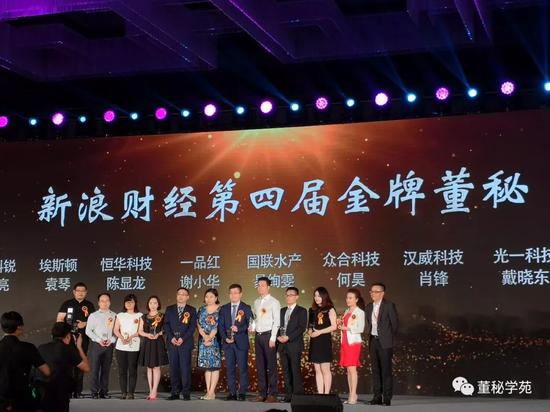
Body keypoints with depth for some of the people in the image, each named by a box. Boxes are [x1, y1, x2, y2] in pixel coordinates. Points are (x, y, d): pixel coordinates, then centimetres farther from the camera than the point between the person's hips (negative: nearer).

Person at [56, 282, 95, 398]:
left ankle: (78, 391, 8)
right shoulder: (67, 304, 6)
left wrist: (85, 324, -7)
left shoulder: (89, 305, 11)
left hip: (83, 338, 2)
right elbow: (59, 320, 2)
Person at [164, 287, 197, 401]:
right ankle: (175, 392, 7)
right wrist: (171, 337, -8)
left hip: (185, 342, -2)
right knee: (173, 368, 2)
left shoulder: (191, 310, 7)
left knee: (185, 368, -6)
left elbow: (193, 326, -1)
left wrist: (183, 338, -12)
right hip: (172, 342, 2)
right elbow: (166, 324, 7)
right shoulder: (169, 309, 14)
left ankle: (186, 393, -3)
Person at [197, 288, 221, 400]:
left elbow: (218, 326, -8)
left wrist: (210, 337, -13)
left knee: (214, 366, -5)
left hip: (215, 340, -4)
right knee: (206, 366, 5)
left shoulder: (220, 310, -2)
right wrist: (204, 336, -9)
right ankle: (208, 391, 6)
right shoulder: (202, 309, 12)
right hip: (203, 340, 4)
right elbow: (198, 324, 5)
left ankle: (212, 392, -5)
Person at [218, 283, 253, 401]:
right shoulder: (224, 309, 12)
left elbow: (249, 324, -3)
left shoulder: (246, 308, 4)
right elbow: (220, 326, 9)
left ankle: (242, 392, 1)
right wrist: (225, 337, -6)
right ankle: (232, 392, 7)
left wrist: (238, 329, -19)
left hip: (241, 342, -3)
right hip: (228, 343, 3)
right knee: (230, 368, 3)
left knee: (243, 368, -3)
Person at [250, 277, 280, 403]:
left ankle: (272, 394, 0)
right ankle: (262, 393, 12)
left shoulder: (274, 302, -4)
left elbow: (276, 321, -8)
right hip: (258, 335, 6)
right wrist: (253, 325, -1)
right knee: (260, 365, 7)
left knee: (271, 365, -3)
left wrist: (272, 338, -14)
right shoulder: (256, 302, 14)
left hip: (268, 335, -6)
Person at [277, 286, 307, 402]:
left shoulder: (301, 311, 1)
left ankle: (298, 395, -8)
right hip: (283, 345, 6)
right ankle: (288, 395, 8)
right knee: (286, 371, 5)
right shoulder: (282, 310, 20)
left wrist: (288, 337, -16)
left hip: (295, 345, -6)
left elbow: (302, 328, -9)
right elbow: (279, 325, 18)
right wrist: (279, 336, -3)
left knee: (296, 370, -9)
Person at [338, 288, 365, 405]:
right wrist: (341, 325, 2)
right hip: (345, 342, 7)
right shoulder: (346, 312, 17)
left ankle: (353, 396, -9)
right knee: (348, 369, 6)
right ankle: (351, 395, 9)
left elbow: (360, 329, -12)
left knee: (352, 368, -10)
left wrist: (347, 328, -13)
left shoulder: (359, 312, -5)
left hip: (354, 342, -7)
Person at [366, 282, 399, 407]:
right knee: (375, 370, 7)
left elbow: (395, 323, -4)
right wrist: (370, 335, 9)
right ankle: (377, 397, 11)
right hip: (373, 341, 6)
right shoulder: (369, 307, 12)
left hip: (385, 342, -6)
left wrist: (389, 337, 0)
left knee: (386, 370, -5)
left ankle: (387, 398, -2)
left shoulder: (389, 305, -6)